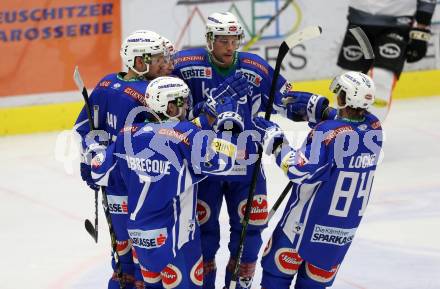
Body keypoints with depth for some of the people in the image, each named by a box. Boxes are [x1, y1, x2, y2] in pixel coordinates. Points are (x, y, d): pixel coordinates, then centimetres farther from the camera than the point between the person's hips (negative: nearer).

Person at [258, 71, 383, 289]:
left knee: (279, 267, 12)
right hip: (347, 225, 6)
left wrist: (276, 142, -15)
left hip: (310, 219, -5)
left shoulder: (326, 132, -24)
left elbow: (301, 172, -24)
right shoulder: (374, 128, -5)